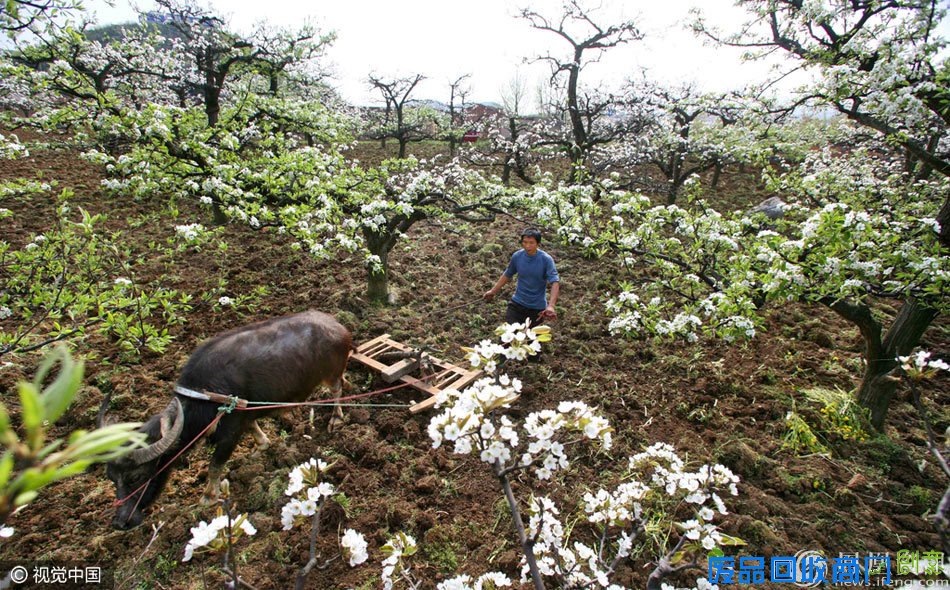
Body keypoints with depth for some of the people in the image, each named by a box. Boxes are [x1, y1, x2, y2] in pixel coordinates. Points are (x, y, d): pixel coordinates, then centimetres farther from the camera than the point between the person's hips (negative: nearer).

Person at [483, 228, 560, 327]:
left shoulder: (546, 259, -17)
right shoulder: (517, 256, -7)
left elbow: (555, 282, -24)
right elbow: (507, 274, 10)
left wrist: (551, 306, -37)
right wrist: (493, 291, 13)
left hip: (537, 308, -2)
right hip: (517, 303, 2)